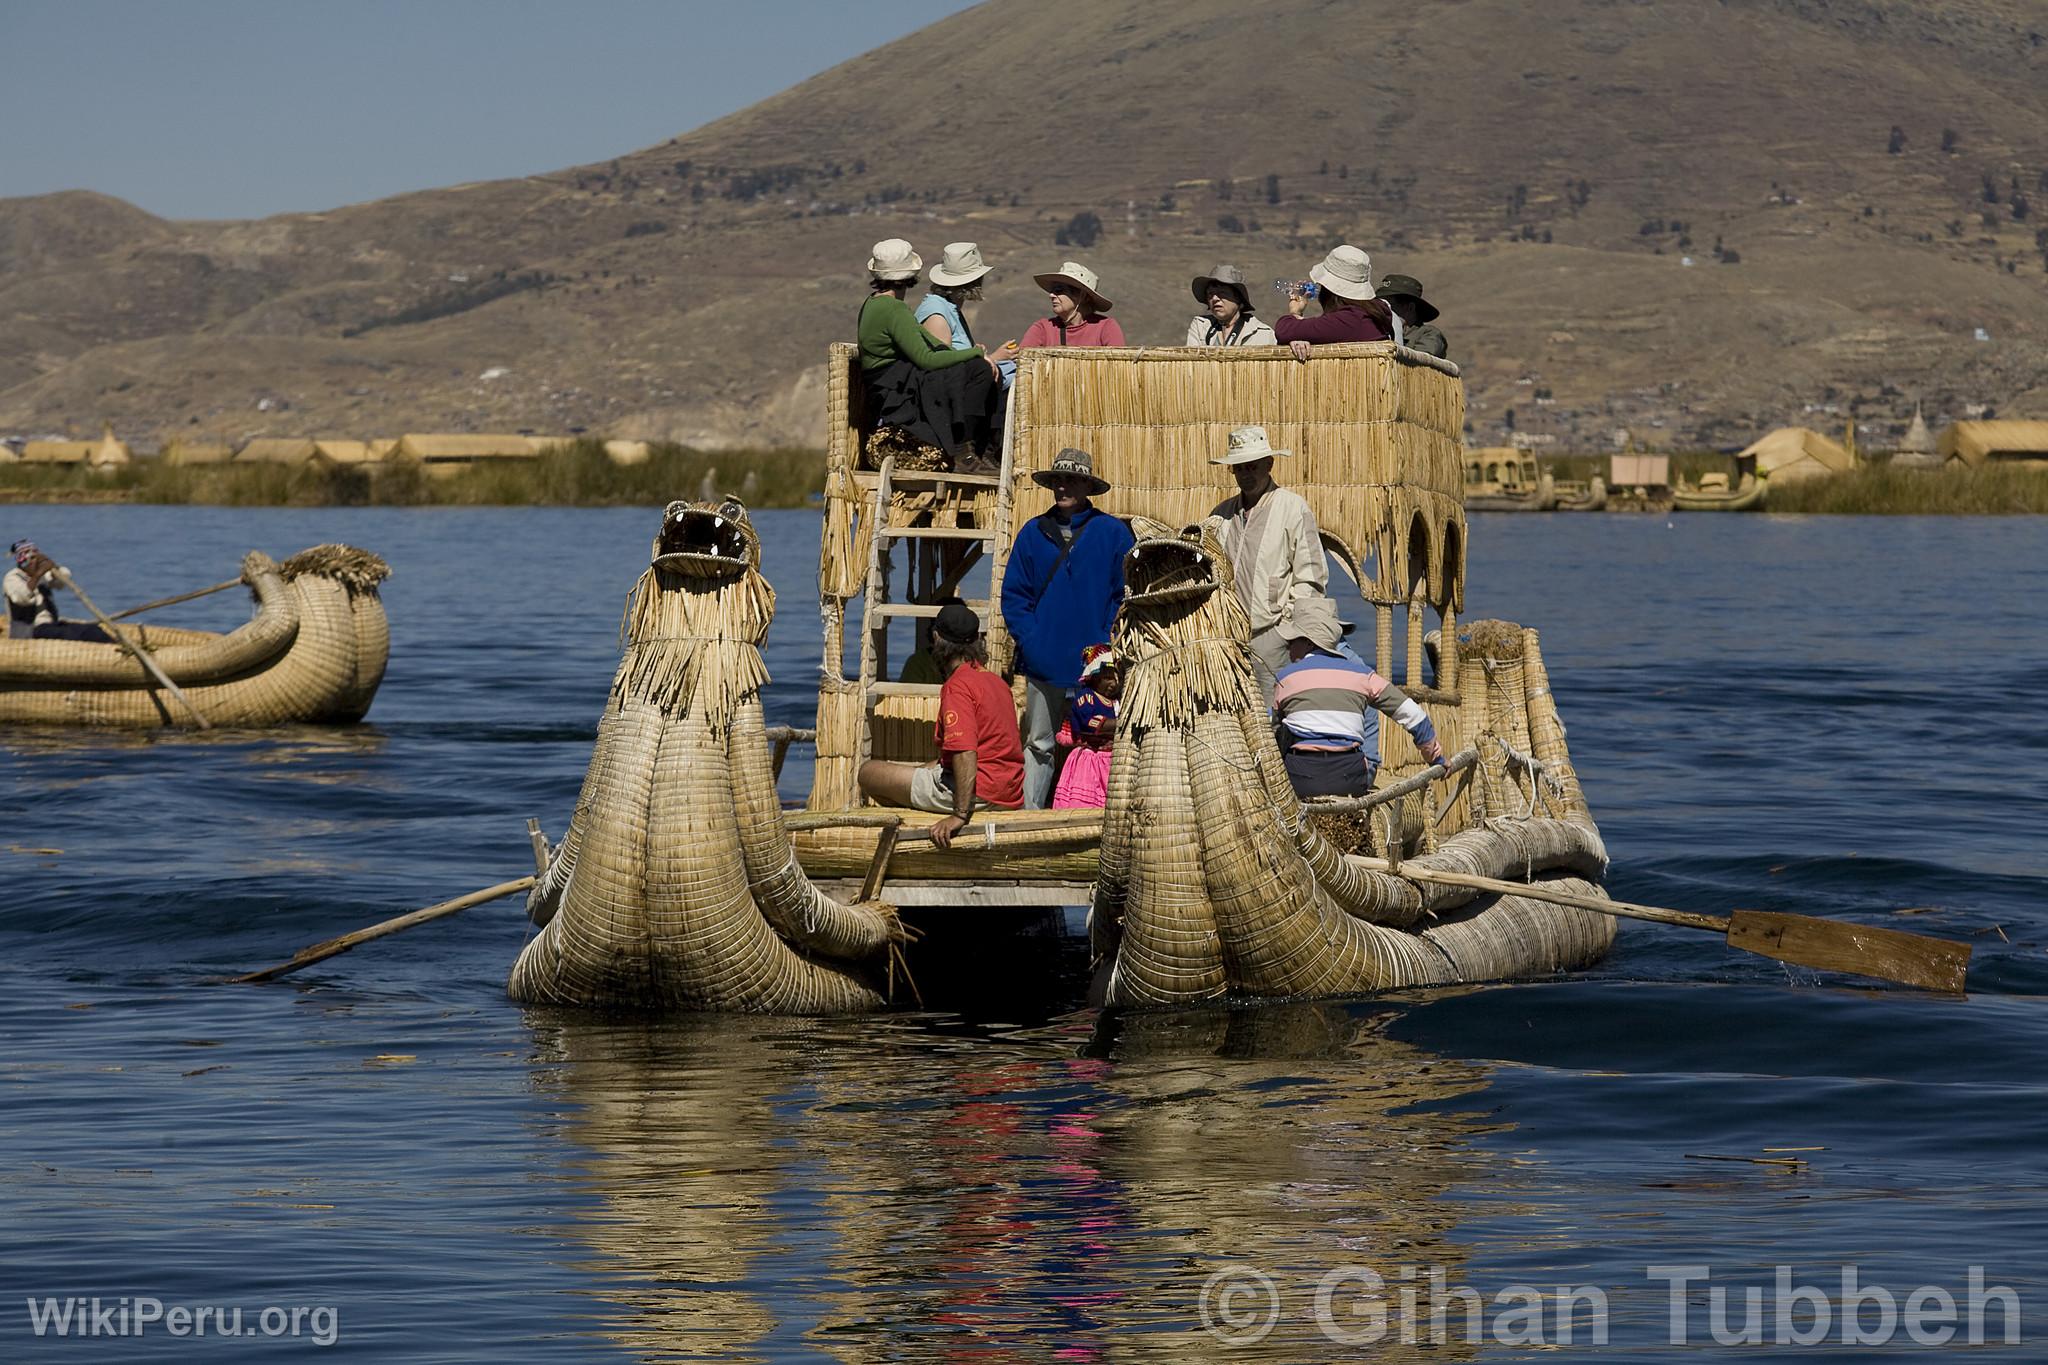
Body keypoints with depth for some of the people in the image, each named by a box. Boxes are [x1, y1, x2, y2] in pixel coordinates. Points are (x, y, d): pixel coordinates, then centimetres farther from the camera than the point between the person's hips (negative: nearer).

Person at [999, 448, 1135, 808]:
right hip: (1043, 664, 2)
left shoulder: (1113, 533, 0)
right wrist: (1029, 641, -7)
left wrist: (1106, 646, -11)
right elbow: (1014, 594, 6)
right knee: (1039, 745, 7)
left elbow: (1127, 595, -1)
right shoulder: (1033, 533, 6)